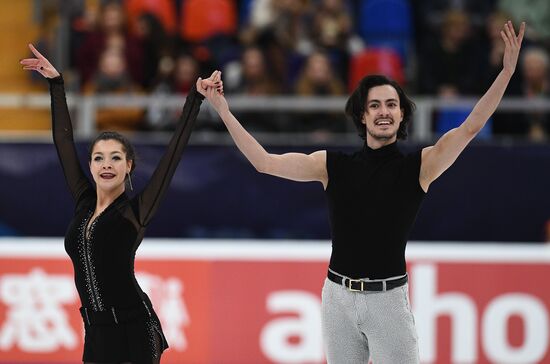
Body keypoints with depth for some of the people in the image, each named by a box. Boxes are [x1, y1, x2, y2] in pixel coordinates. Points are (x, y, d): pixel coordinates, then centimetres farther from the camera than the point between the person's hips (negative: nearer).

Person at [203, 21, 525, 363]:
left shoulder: (419, 166, 0)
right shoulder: (334, 164, 6)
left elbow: (471, 127, -10)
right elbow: (265, 162, 4)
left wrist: (507, 71, -21)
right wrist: (224, 110, 0)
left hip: (388, 297, -3)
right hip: (339, 296, 3)